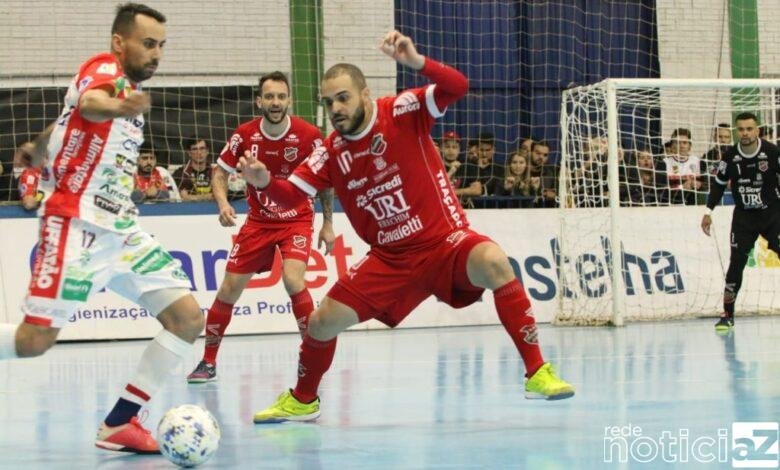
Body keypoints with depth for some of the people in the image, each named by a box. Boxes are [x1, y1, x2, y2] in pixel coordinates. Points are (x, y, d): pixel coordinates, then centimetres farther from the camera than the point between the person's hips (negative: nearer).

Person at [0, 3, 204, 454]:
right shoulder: (105, 69, -10)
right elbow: (88, 103, -38)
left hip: (122, 228, 9)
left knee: (189, 319, -3)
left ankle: (119, 423, 0)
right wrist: (120, 107, -60)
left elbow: (56, 131, 30)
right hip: (78, 226, -9)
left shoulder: (129, 91, 16)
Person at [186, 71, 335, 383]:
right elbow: (220, 172, 1)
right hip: (258, 220, 3)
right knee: (229, 288, 0)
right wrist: (223, 203, -19)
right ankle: (208, 362, 15)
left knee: (293, 280, -25)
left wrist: (328, 225, 1)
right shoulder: (245, 135, -11)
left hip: (297, 219, -3)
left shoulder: (309, 136, -15)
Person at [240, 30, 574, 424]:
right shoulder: (331, 153, 1)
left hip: (444, 242, -5)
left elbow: (457, 87, -24)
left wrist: (417, 62, -42)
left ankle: (537, 373, -29)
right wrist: (264, 181, -20)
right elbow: (292, 194, 2)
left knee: (493, 262, -36)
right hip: (390, 258, 5)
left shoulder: (401, 113, -11)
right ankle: (302, 400, 28)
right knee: (323, 321, -1)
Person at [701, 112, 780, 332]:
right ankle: (727, 314, 3)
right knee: (737, 262, -5)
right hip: (743, 216, 2)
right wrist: (708, 212, 7)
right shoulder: (730, 156, -3)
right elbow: (719, 184, 10)